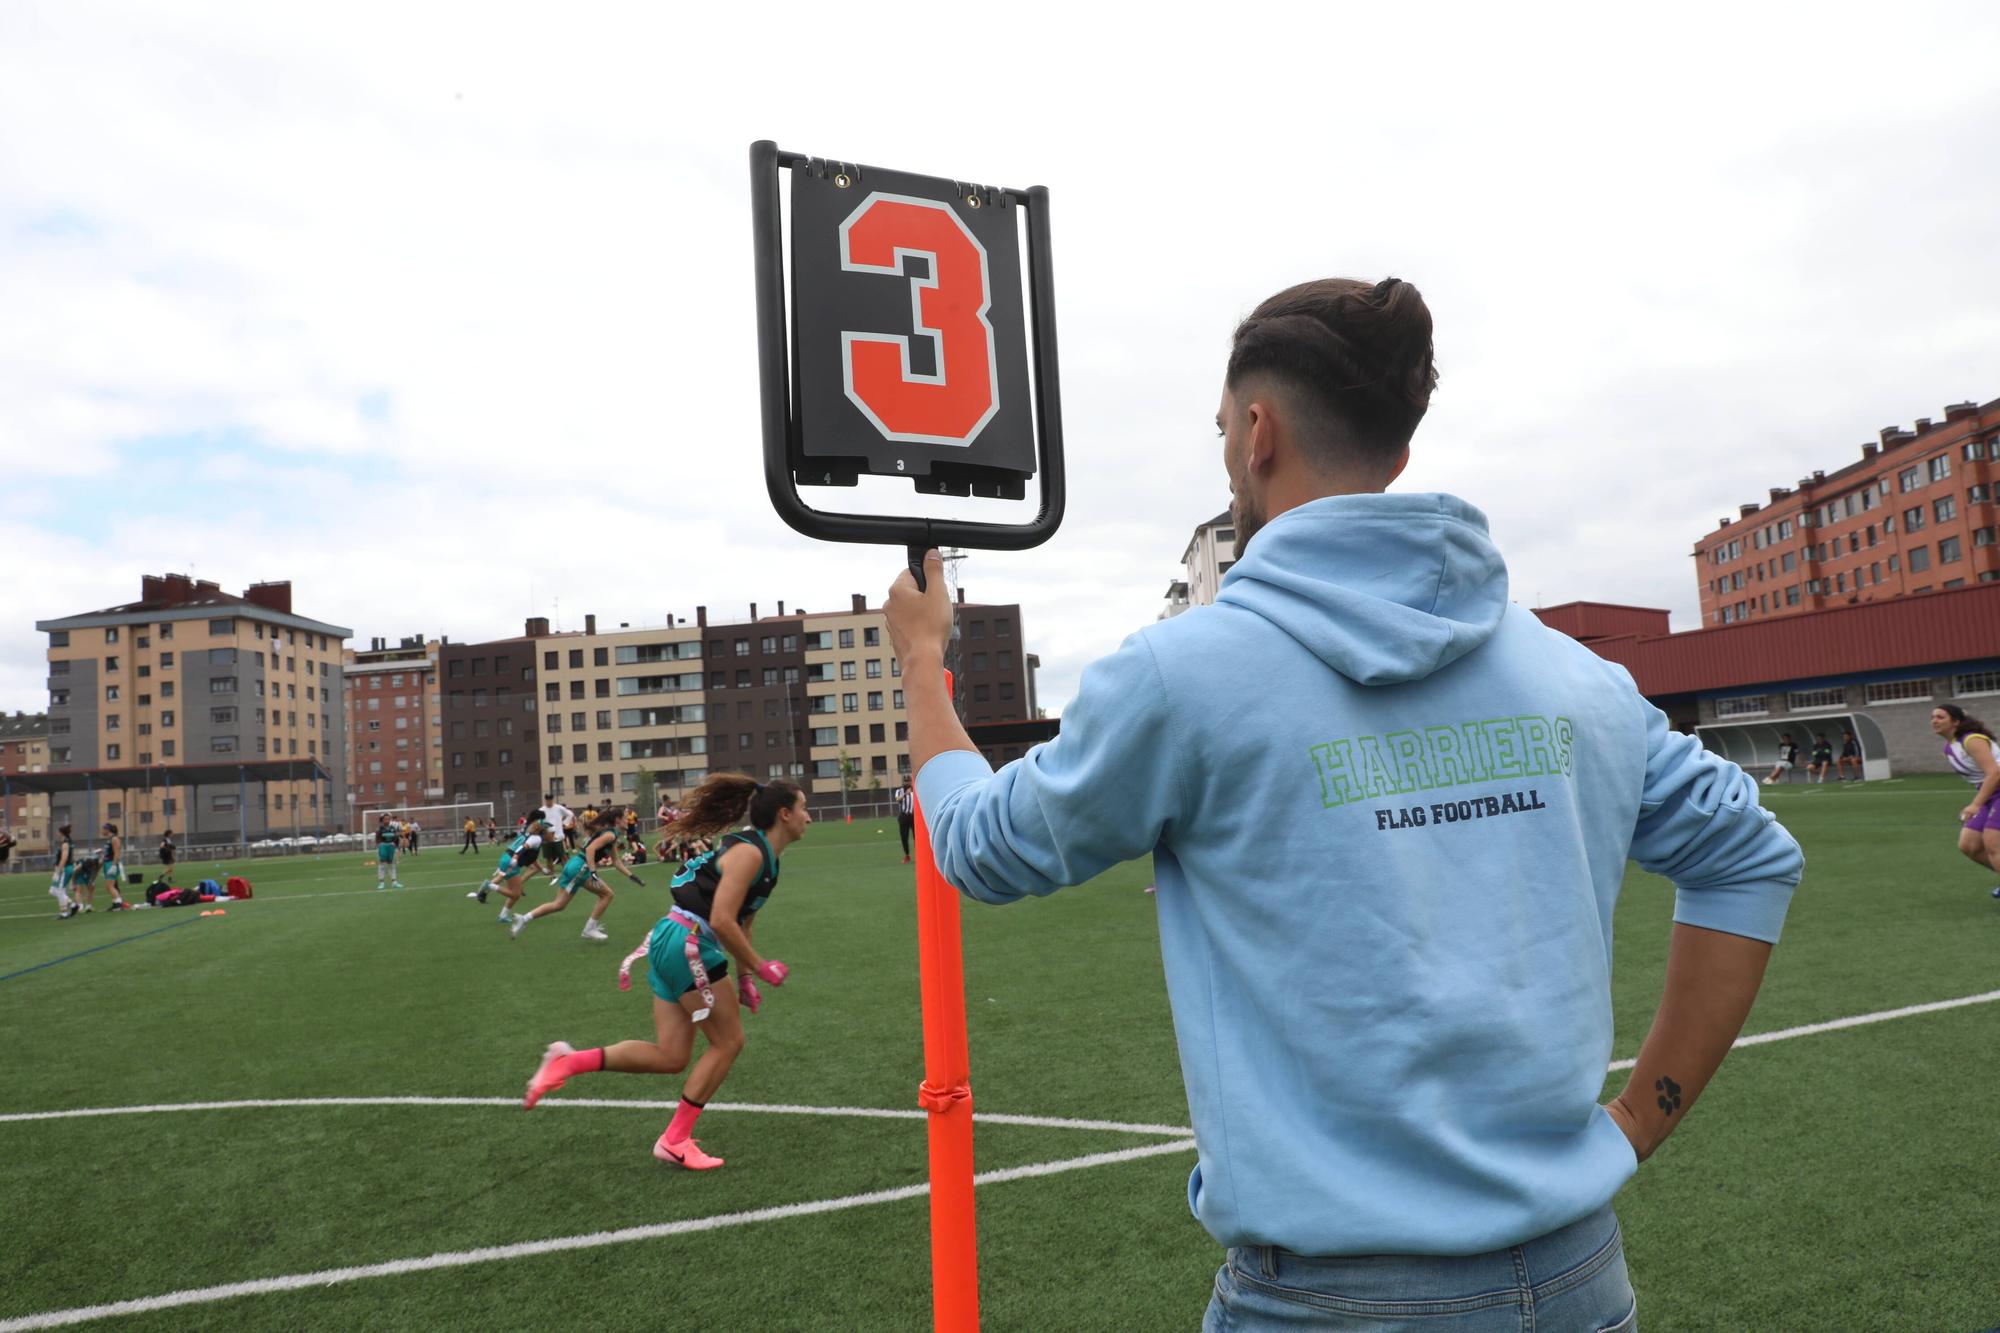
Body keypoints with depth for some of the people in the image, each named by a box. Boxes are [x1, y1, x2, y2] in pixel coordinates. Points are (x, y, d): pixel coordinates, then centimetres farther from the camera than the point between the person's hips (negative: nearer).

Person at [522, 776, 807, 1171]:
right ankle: (675, 1141, 12)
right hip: (688, 944, -10)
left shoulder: (764, 857, 15)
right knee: (728, 1042, 2)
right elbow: (722, 921, -24)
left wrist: (744, 977, 19)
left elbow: (740, 921, 24)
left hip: (673, 944, 10)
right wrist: (759, 967, -15)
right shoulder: (749, 852, -16)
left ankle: (568, 1061, 7)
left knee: (670, 1056, 8)